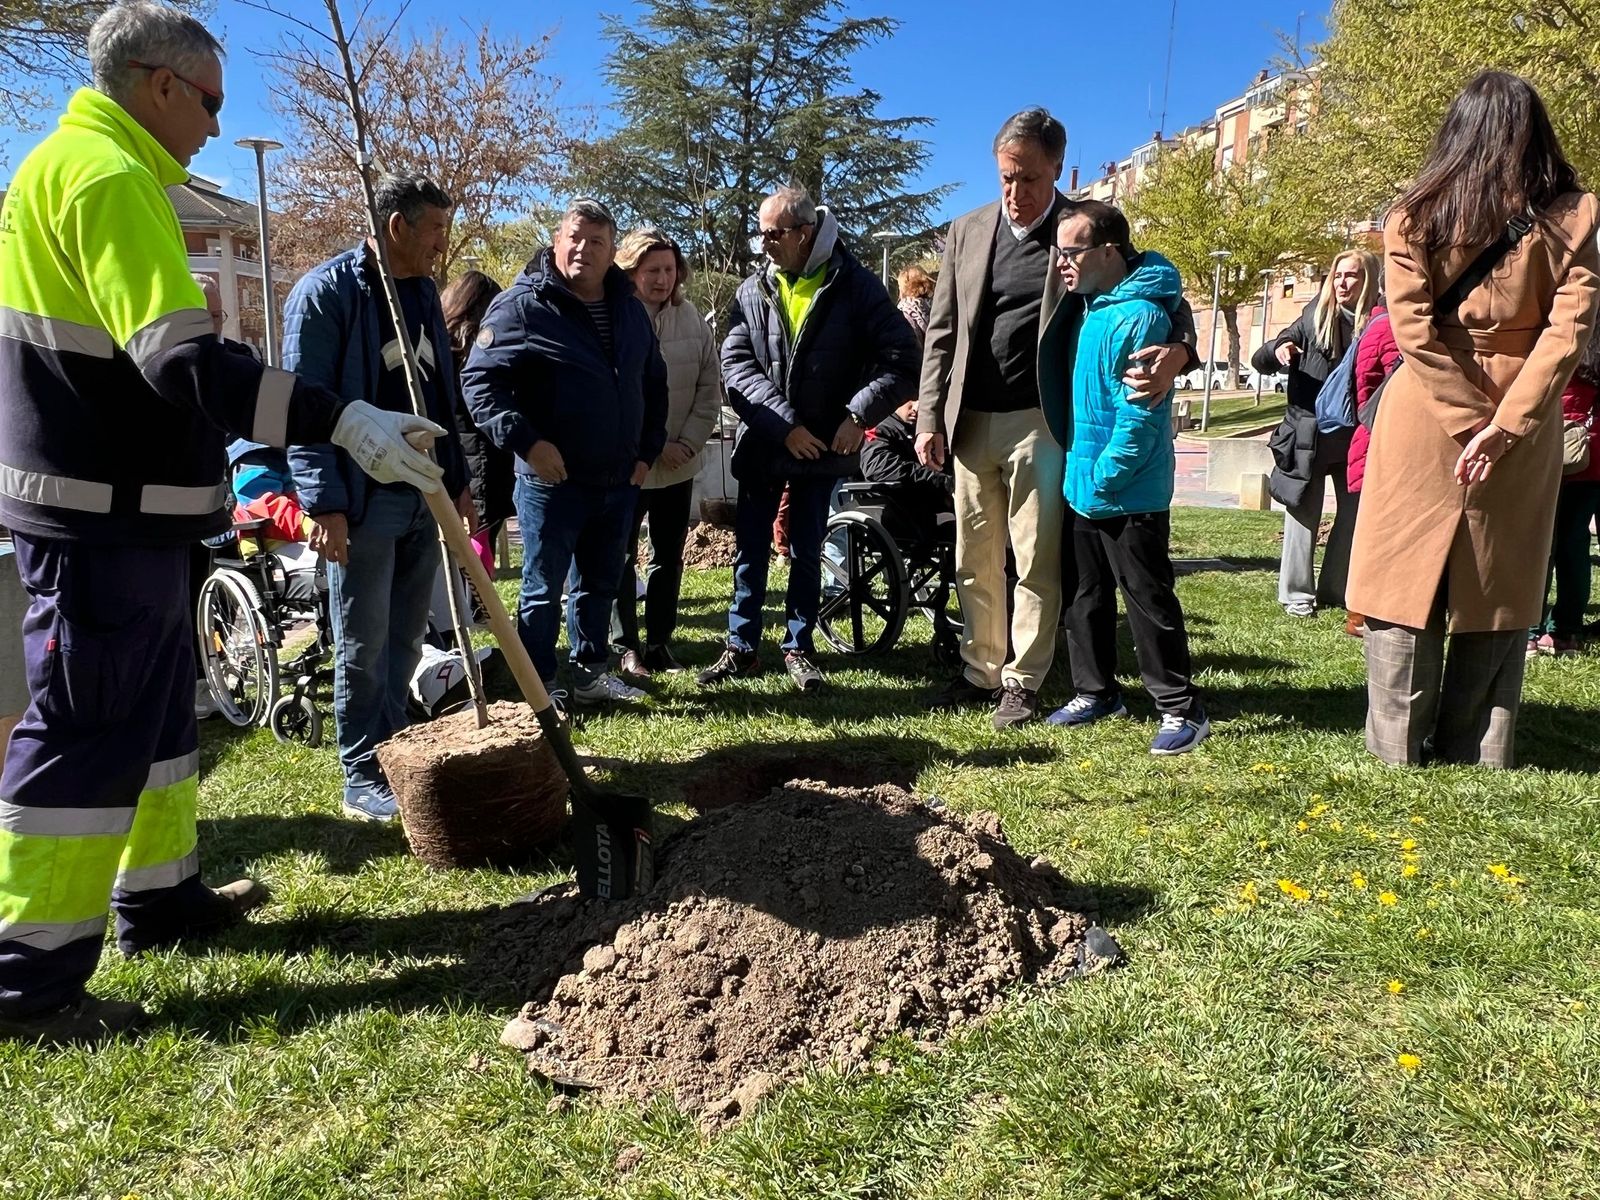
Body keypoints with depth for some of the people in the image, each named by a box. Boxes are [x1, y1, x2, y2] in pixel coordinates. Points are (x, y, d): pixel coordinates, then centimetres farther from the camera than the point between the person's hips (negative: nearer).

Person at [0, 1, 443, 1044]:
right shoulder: (110, 176, -15)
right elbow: (182, 359, -26)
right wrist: (341, 422, -28)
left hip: (118, 510, 11)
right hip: (108, 516, -11)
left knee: (158, 712, 18)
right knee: (88, 735, -4)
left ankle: (159, 899, 31)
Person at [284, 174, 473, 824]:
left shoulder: (423, 291, 14)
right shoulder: (327, 290, -10)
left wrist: (457, 479, 18)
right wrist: (324, 502, -19)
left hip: (425, 495, 7)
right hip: (364, 499, -7)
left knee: (406, 639, 14)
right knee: (363, 645, 1)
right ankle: (364, 780, 11)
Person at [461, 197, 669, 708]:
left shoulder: (630, 309, 11)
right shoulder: (522, 305, -10)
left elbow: (654, 385, 21)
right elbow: (479, 380, -14)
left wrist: (648, 450, 12)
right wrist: (526, 441, -22)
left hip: (620, 481, 6)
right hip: (552, 480, -6)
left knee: (601, 585, 17)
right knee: (544, 590, 4)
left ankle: (592, 673, 32)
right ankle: (539, 688, 15)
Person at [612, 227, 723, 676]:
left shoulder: (691, 319, 2)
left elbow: (710, 389, 5)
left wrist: (687, 443, -7)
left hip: (679, 466, 4)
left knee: (669, 556, 13)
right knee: (621, 558, 6)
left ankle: (660, 641, 26)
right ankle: (627, 645, 19)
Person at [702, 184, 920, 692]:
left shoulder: (855, 286, -6)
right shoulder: (752, 291, 0)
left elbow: (900, 359, -7)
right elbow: (736, 366, -8)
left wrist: (859, 415, -16)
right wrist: (785, 424, -17)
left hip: (823, 448, -2)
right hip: (761, 445, 2)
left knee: (807, 553, 9)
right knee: (750, 551, 8)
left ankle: (799, 647, 22)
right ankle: (742, 649, 20)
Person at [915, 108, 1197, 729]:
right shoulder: (968, 231, 9)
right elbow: (942, 332, 10)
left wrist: (1177, 351, -24)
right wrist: (929, 418, 3)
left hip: (1038, 423, -3)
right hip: (971, 421, 4)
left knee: (1036, 562, 2)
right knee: (975, 561, 11)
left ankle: (1022, 680, 14)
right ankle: (980, 670, 24)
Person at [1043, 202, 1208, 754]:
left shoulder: (1139, 317, -19)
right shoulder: (1091, 307, 9)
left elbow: (1139, 417, -22)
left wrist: (1101, 481, -18)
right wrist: (1080, 476, 11)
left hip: (1129, 497, -9)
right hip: (1085, 489, 9)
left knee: (1150, 603, 0)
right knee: (1087, 597, 16)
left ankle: (1181, 709, 12)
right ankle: (1096, 692, 30)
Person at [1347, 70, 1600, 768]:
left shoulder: (1415, 215, -3)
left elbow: (1413, 329, -11)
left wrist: (1470, 420, -9)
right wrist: (1503, 425, -12)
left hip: (1423, 422, -2)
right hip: (1524, 433, 2)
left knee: (1409, 580, 6)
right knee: (1497, 588, 11)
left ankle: (1397, 748, 10)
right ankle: (1479, 754, 17)